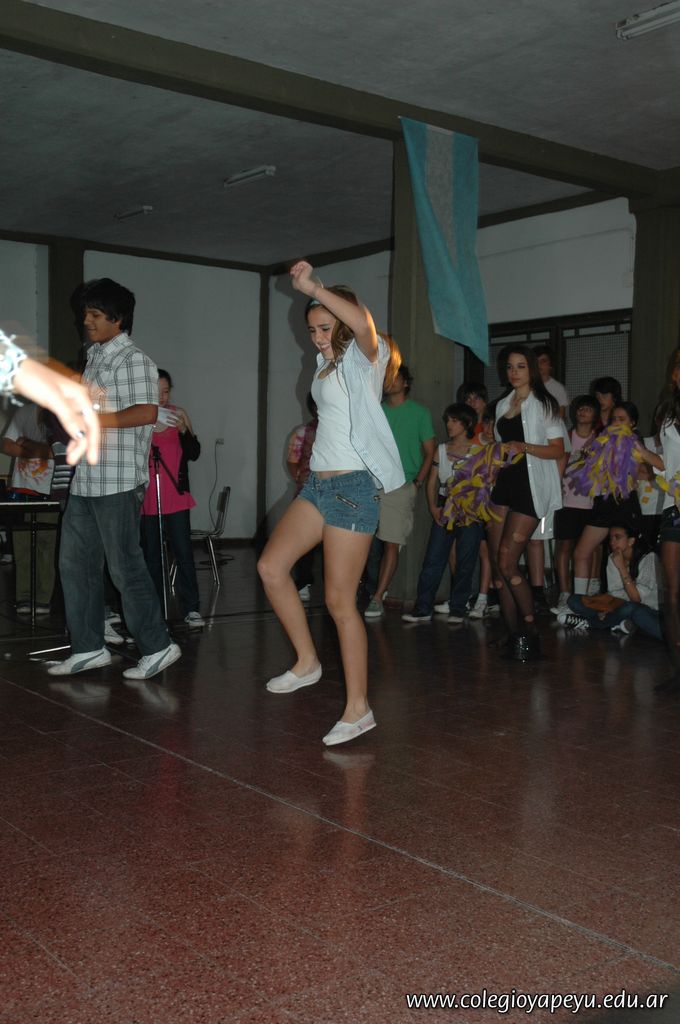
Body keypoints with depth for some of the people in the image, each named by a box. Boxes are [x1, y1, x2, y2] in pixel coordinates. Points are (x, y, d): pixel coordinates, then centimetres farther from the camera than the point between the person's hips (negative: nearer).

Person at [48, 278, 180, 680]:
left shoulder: (133, 359, -8)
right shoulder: (95, 357, 18)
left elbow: (147, 412, -21)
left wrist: (93, 419, -18)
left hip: (118, 482, -9)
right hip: (86, 480, 9)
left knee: (126, 567, -4)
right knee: (75, 564, 10)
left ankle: (158, 647, 8)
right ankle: (89, 648, 20)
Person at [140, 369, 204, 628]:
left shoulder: (178, 415, 6)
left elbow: (194, 453, 3)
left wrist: (184, 430, -15)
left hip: (176, 497, 0)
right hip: (146, 500, 0)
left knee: (183, 553, -5)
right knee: (151, 556, 7)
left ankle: (191, 609, -1)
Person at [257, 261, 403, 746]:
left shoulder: (364, 358, -8)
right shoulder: (327, 365, 18)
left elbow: (362, 323, -29)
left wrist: (313, 287, -24)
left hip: (352, 486, -8)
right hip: (319, 482, 8)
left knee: (340, 600, -6)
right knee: (271, 566, 0)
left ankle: (359, 708, 4)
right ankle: (307, 662, 14)